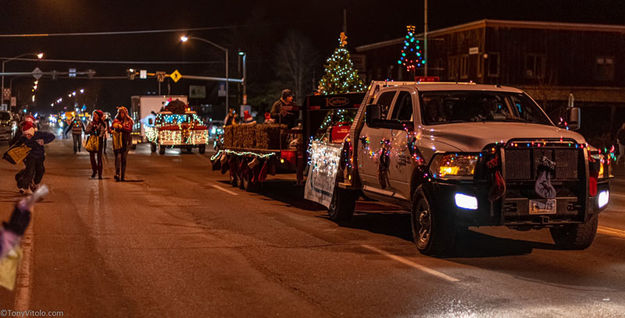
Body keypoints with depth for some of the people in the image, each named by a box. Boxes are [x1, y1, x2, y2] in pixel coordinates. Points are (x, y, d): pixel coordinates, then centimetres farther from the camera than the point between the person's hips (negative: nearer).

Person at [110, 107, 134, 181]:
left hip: (126, 141, 1)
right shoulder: (116, 120, 11)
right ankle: (117, 174, -20)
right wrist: (111, 131, -14)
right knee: (118, 157, -15)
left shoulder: (129, 121, 8)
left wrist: (121, 127, -16)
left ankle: (123, 176, 6)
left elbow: (130, 130, -5)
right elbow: (111, 128, 9)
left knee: (124, 158, 1)